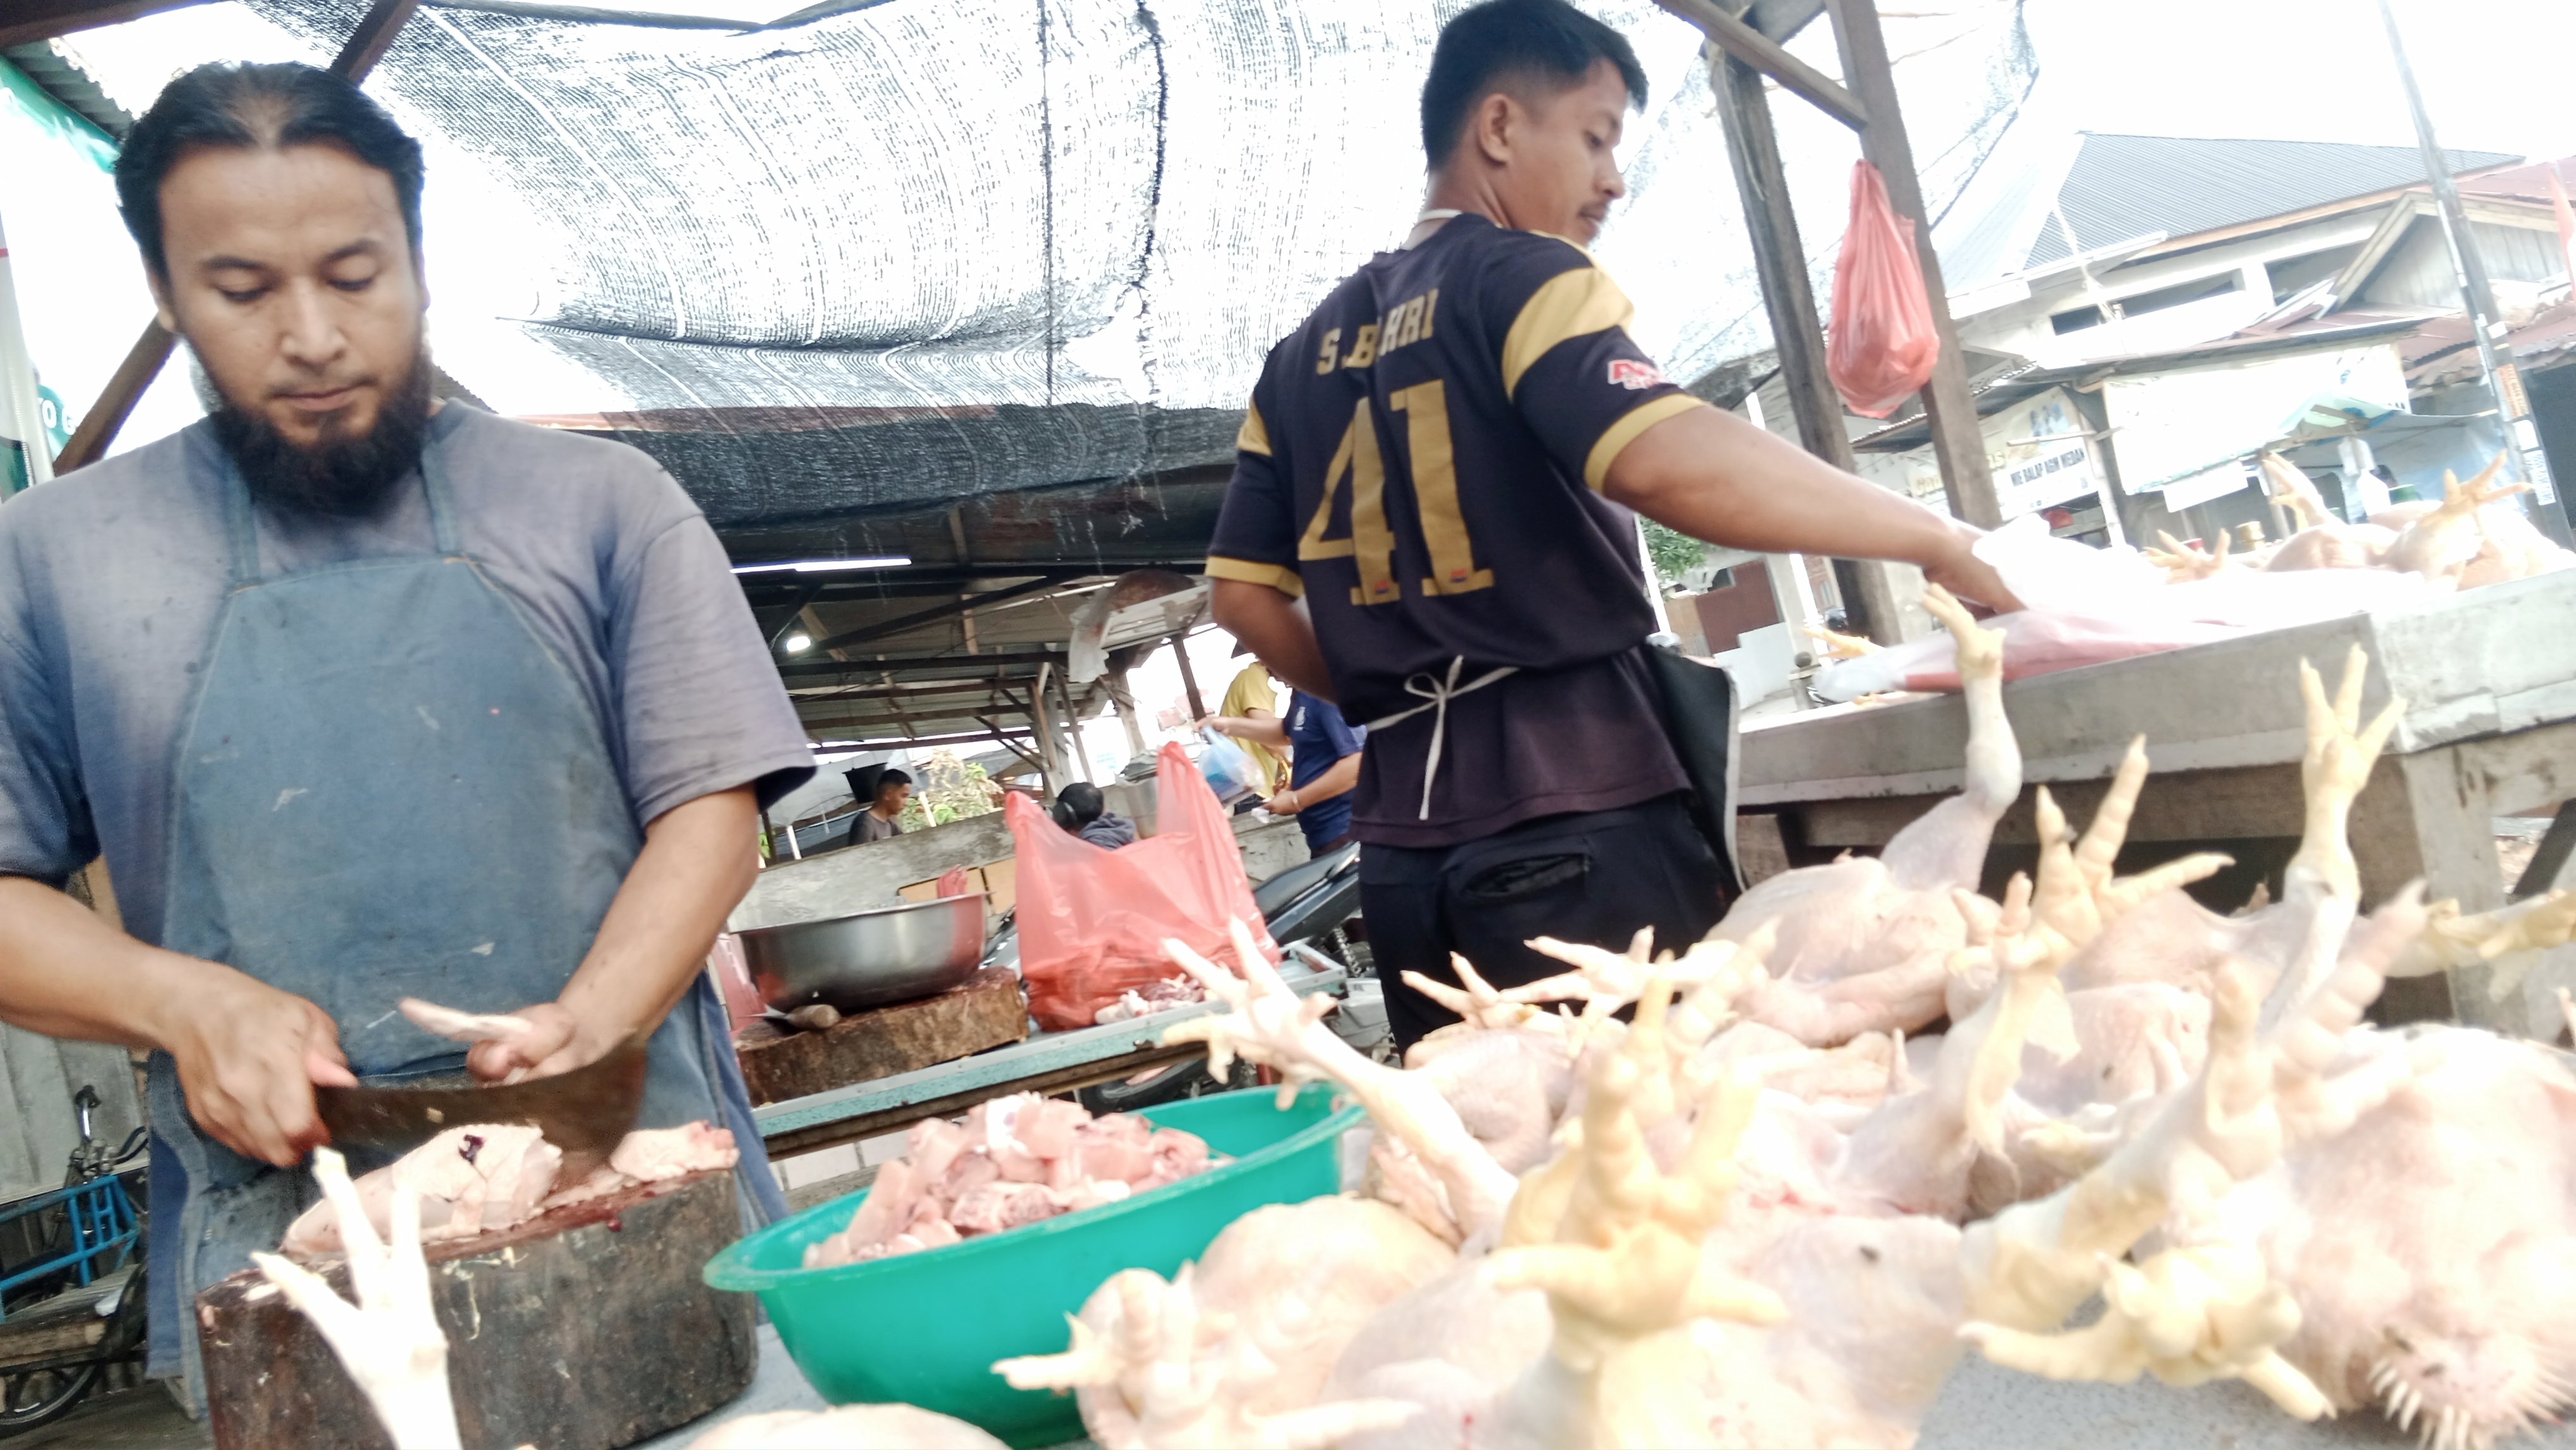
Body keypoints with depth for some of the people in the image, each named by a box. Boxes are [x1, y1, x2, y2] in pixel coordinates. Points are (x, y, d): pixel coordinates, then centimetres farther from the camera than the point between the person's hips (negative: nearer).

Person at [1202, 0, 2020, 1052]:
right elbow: (1664, 461, -23)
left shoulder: (1309, 354, 16)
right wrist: (1939, 541, -16)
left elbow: (1245, 594, 12)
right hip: (1565, 817, -7)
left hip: (1405, 835, 7)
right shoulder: (1520, 276, -5)